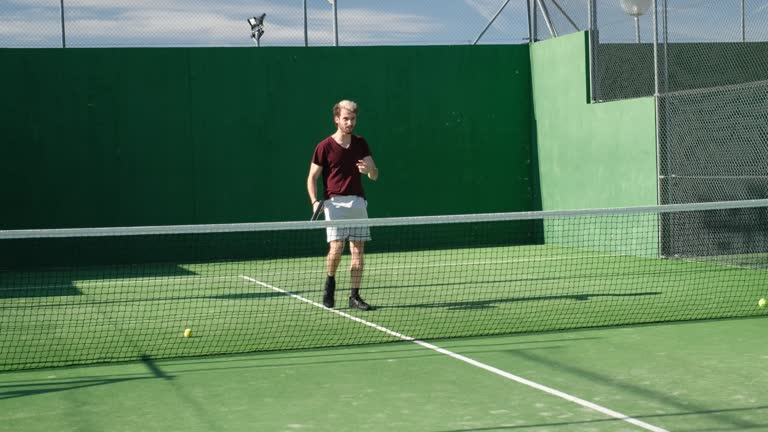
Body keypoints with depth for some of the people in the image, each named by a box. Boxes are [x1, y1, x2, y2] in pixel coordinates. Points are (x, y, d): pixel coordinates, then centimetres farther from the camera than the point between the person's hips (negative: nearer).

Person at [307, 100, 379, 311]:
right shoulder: (324, 147, -2)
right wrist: (315, 201, -14)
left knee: (358, 251, 1)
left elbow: (375, 175, 10)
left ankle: (354, 296, 7)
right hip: (335, 202, -4)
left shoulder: (360, 143, 10)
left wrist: (369, 169, -15)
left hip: (358, 202, 4)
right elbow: (312, 177, 1)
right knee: (336, 247, -16)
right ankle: (330, 283, 12)